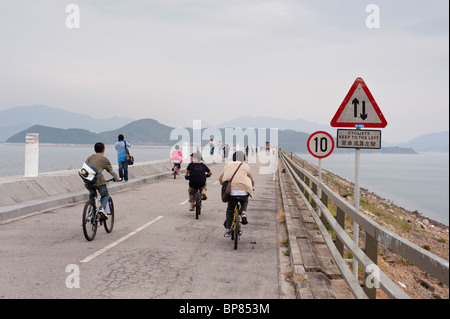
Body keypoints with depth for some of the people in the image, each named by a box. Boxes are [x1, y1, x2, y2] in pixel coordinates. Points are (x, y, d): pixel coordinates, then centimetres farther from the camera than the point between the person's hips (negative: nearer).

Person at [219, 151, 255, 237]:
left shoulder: (227, 166, 19)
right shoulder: (245, 166, 13)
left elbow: (220, 179, 29)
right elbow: (252, 180, 22)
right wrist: (251, 187, 43)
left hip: (231, 191, 1)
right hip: (244, 191, -1)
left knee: (230, 210, 15)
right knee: (244, 202, 31)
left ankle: (227, 229, 12)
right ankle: (243, 214, 4)